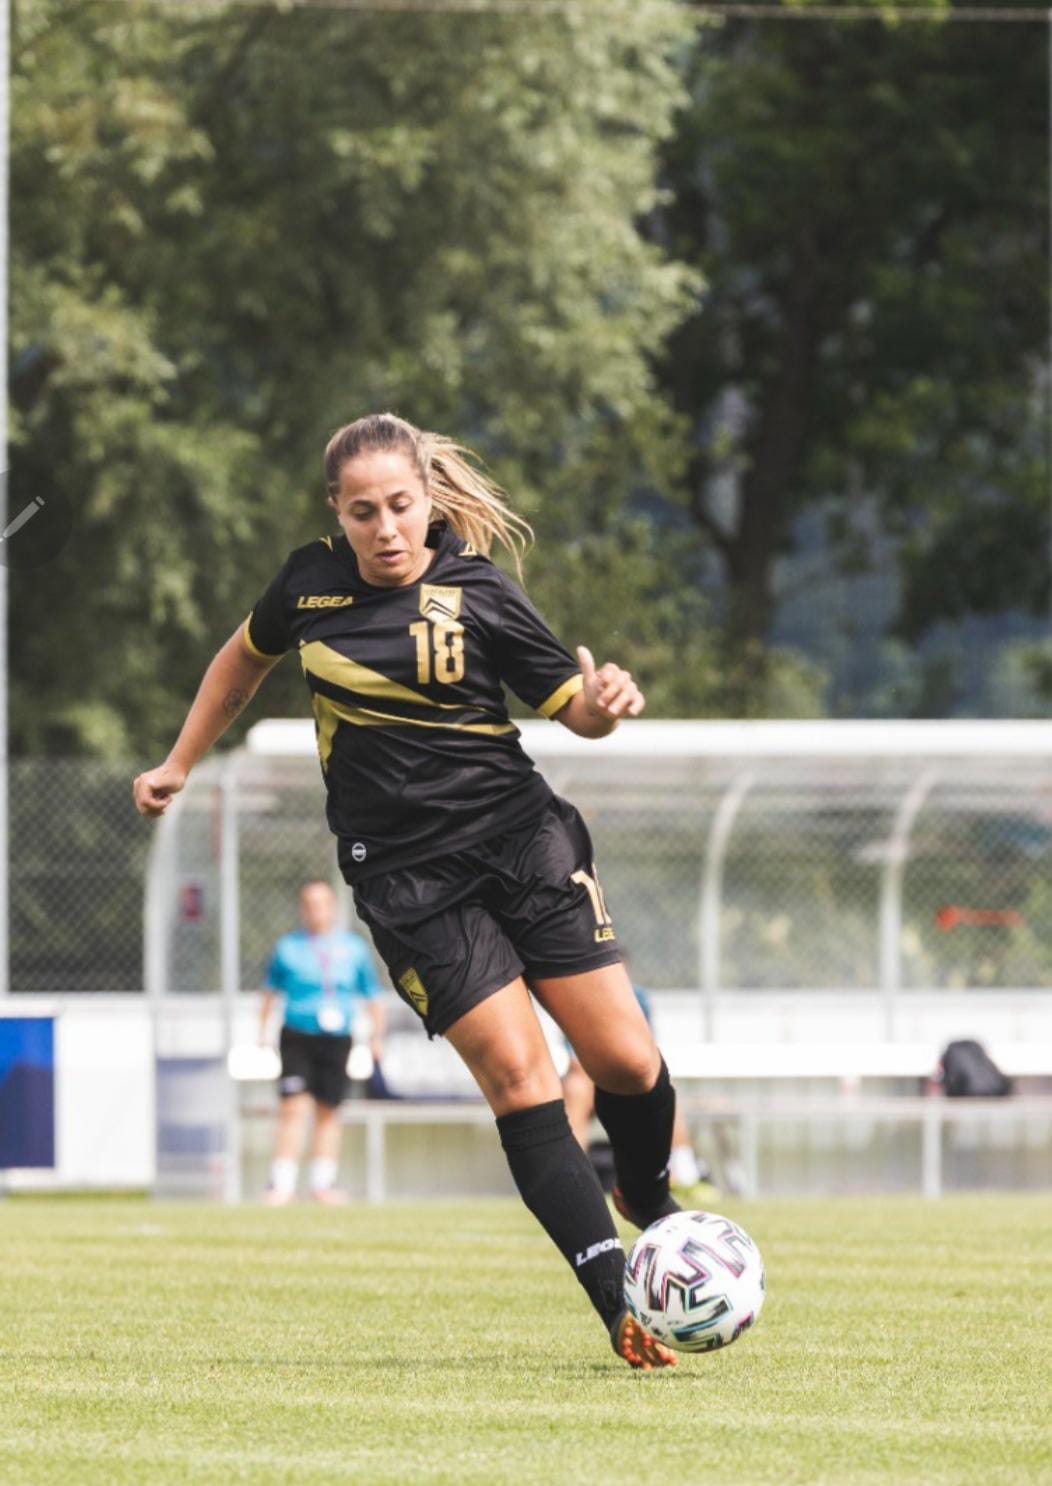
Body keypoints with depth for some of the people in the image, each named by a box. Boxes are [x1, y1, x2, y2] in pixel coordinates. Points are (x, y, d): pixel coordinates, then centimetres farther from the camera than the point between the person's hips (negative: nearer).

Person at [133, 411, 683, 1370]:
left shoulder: (476, 595, -3)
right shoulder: (311, 583, 3)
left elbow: (573, 710, 1)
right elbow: (247, 657, 24)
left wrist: (605, 702, -22)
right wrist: (179, 765, 28)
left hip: (521, 839, 0)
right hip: (405, 876, 0)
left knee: (625, 1060, -4)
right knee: (516, 1071, -14)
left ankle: (649, 1200, 31)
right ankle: (619, 1307, -15)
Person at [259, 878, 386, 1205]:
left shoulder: (354, 948, 8)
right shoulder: (288, 947, 5)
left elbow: (373, 994, 15)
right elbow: (270, 991, 15)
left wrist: (376, 1036, 7)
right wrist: (262, 1032, 11)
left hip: (337, 1040, 2)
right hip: (296, 1037, -2)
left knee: (328, 1112, 5)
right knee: (293, 1107, -12)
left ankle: (323, 1183, 15)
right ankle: (282, 1183, -13)